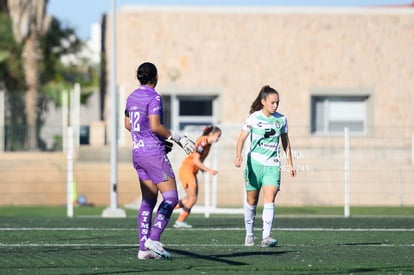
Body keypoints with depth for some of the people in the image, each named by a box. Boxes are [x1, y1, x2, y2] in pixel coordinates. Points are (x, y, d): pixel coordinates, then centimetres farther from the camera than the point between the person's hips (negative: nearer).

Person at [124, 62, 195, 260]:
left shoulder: (132, 97, 13)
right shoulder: (153, 97, -12)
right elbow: (155, 126, -20)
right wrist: (177, 138, -10)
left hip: (138, 153, 8)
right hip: (154, 153, -8)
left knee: (148, 200, 9)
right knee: (170, 198, -7)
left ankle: (144, 248, 3)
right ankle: (153, 239, -17)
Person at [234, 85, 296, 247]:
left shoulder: (281, 119, 4)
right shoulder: (253, 118, -5)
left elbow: (285, 142, 16)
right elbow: (242, 138, -11)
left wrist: (290, 163, 18)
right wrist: (238, 155, -29)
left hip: (272, 165, 1)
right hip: (255, 163, -1)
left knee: (269, 200, -15)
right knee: (251, 201, 9)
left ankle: (266, 237, -21)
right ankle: (249, 234, 26)